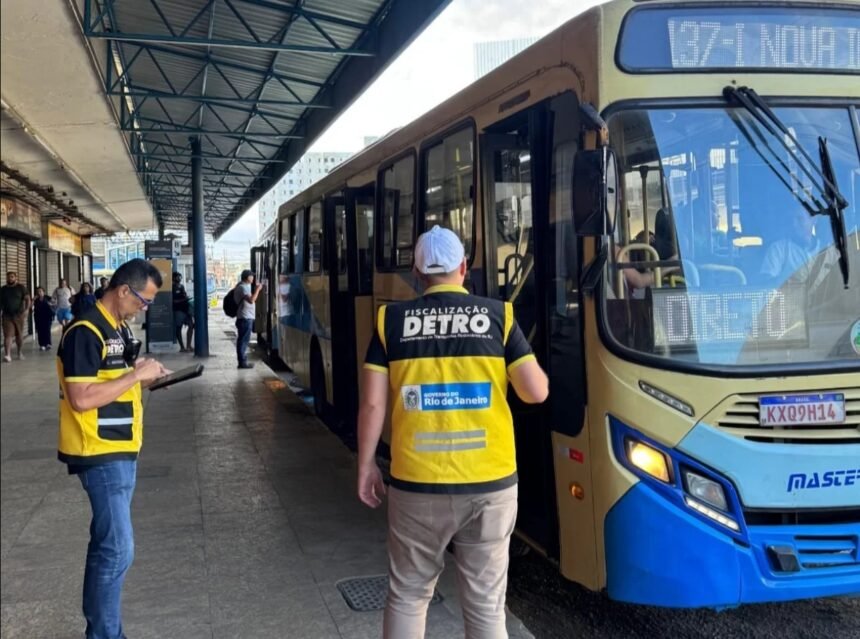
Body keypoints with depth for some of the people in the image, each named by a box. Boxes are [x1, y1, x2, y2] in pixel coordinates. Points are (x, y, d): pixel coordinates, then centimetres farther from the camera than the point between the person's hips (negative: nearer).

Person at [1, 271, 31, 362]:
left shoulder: (21, 287, 1)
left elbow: (27, 299, -5)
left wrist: (27, 309, -20)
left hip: (19, 315, -1)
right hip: (7, 316, 1)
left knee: (19, 335, 8)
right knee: (7, 335, -9)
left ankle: (20, 353, 24)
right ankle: (7, 355, -16)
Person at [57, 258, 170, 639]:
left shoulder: (119, 328, 11)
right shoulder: (86, 332, -18)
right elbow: (81, 398, -25)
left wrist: (146, 379, 2)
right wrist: (137, 375, -21)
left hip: (121, 451, 10)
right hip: (100, 454, -10)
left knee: (106, 542, 16)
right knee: (118, 548, -8)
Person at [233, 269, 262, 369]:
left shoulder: (244, 286, 17)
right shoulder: (243, 287, -14)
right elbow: (251, 300, -25)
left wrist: (256, 289, 20)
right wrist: (257, 290, -17)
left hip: (246, 317, 11)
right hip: (245, 317, -11)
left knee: (243, 340, 13)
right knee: (243, 340, -8)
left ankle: (243, 360, 18)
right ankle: (242, 362, -6)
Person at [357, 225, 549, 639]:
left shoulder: (392, 320, 0)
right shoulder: (498, 315, -1)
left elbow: (372, 404, -2)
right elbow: (536, 393, -1)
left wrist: (366, 466, 11)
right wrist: (521, 359, 20)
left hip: (416, 485, 0)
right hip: (490, 485, 0)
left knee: (407, 596, 18)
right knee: (485, 604, 11)